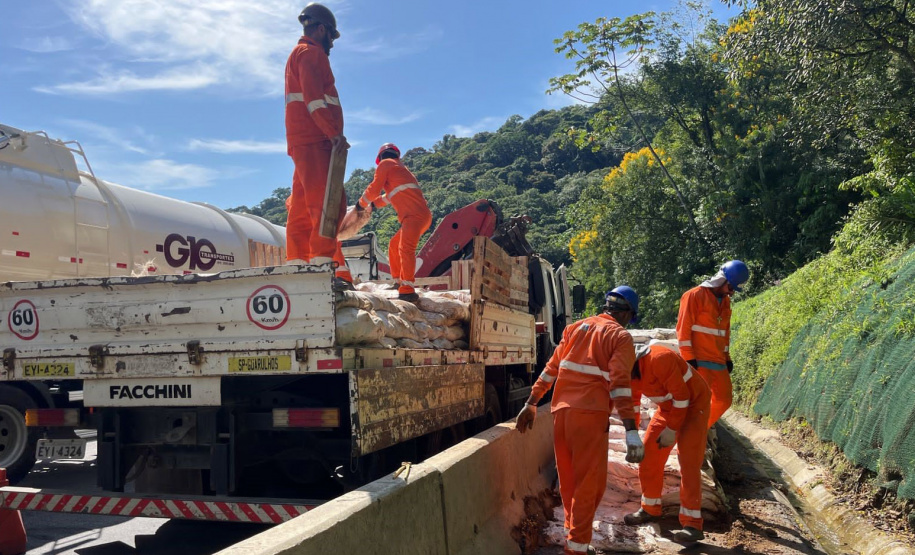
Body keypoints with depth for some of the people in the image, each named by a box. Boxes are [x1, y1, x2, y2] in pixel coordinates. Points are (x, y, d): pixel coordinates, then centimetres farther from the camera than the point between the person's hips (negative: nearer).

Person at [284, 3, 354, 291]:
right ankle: (325, 265, -24)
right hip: (314, 140, -10)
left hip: (302, 142, 10)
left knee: (302, 208, 7)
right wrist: (335, 132, -20)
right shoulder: (311, 53, -2)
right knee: (328, 203, -17)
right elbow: (314, 98, -16)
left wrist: (331, 133, 17)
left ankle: (297, 266, 7)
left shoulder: (299, 54, 29)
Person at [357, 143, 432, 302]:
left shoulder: (385, 164, 7)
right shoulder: (401, 168, 34)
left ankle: (408, 291, -35)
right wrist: (374, 203, 50)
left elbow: (374, 189, 2)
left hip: (415, 215, -10)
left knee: (405, 248, -23)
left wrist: (362, 203, 19)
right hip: (421, 216, 10)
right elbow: (391, 196, 43)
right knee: (394, 246, 21)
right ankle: (399, 282, 25)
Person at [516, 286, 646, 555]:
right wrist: (632, 432, -16)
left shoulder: (575, 327, 16)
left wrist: (531, 405, 18)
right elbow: (619, 384, -12)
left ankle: (575, 532, 31)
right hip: (589, 414, -6)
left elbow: (551, 369, 14)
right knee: (589, 482, 4)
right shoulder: (620, 336, 0)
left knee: (568, 479, 17)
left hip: (561, 411, 6)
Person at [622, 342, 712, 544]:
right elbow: (632, 402, 7)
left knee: (688, 460, -15)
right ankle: (650, 509, 19)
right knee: (649, 454, 4)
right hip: (668, 406, 8)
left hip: (693, 404, -8)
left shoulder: (659, 359, -34)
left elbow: (682, 395, -27)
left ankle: (692, 523, -11)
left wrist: (672, 429, -20)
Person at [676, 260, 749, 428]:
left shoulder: (725, 301, 14)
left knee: (724, 400, 11)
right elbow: (683, 328, -13)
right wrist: (688, 358, -17)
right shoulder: (695, 296, -10)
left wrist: (727, 357, 20)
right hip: (699, 361, -8)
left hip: (718, 361, 8)